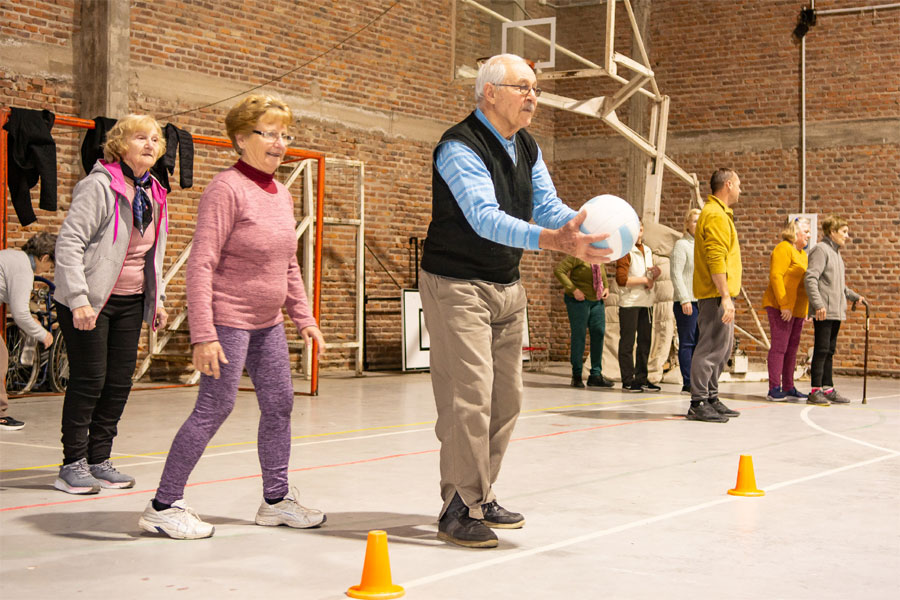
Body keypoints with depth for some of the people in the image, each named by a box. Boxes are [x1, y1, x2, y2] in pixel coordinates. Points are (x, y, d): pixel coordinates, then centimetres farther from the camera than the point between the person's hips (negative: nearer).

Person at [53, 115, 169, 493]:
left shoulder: (153, 194, 10)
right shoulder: (99, 186, -14)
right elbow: (69, 243, -18)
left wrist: (156, 300, 16)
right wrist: (79, 299, -23)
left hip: (131, 302, 7)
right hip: (90, 302, -7)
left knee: (120, 382, 7)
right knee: (89, 379, -3)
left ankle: (99, 461, 19)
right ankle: (73, 465, 9)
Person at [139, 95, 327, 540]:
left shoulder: (281, 194, 10)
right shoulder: (226, 189, -16)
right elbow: (200, 266, -21)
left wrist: (304, 318, 14)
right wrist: (203, 335, -25)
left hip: (267, 322, 9)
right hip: (228, 318, -8)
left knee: (279, 404, 11)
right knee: (214, 408, -6)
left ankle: (276, 499, 24)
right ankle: (163, 506, 5)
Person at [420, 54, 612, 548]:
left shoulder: (527, 149, 10)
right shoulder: (459, 148, -18)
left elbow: (547, 206, 4)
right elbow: (485, 218, -31)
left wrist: (587, 231, -18)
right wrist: (552, 240, -44)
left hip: (507, 287, 9)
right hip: (457, 285, -8)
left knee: (505, 397, 10)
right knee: (469, 395, -13)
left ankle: (481, 497, 22)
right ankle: (459, 511, -6)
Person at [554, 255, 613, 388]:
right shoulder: (578, 256, -16)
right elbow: (558, 270, -21)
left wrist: (606, 287, 6)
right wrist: (574, 290, -23)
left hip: (597, 300, 7)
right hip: (578, 299, -7)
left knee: (599, 334, 2)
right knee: (578, 336, -3)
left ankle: (596, 375, 8)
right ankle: (577, 376, 8)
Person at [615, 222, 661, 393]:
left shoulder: (647, 251, 18)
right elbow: (621, 279, -16)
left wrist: (655, 274, 2)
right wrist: (645, 280, -10)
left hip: (646, 302, 7)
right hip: (629, 302, -7)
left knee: (645, 341, 8)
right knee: (627, 341, -3)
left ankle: (641, 379, 14)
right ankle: (628, 380, 0)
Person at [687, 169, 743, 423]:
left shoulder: (718, 213, 21)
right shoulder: (716, 215, -13)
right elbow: (716, 259, -21)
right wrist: (725, 296, -24)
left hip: (721, 295, 11)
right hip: (716, 295, -11)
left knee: (723, 348, 14)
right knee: (711, 348, -10)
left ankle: (711, 398, 21)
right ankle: (698, 404, -8)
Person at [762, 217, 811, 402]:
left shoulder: (802, 254, 21)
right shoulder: (784, 249, -8)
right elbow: (776, 276, -17)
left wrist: (807, 309, 17)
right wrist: (784, 305, -21)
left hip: (798, 309, 9)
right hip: (782, 308, -9)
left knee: (792, 348, 10)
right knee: (779, 347, -9)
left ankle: (788, 388, 15)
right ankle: (774, 389, -7)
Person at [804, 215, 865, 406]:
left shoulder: (836, 253, 20)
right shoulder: (821, 250, -9)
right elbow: (810, 278, -19)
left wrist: (855, 297, 20)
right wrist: (818, 304, -26)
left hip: (836, 311, 9)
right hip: (823, 311, -9)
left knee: (829, 351, 11)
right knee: (821, 350, -9)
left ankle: (828, 389, 15)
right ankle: (815, 391, -7)